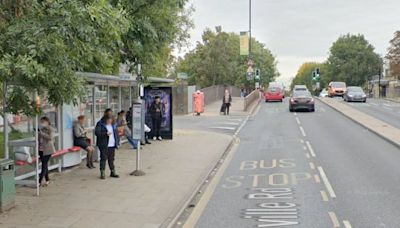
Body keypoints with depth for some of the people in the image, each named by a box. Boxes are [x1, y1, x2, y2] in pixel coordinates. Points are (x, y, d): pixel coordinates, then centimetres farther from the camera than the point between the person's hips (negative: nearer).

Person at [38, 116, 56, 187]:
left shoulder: (50, 129, -5)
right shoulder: (42, 129, 12)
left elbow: (50, 137, -21)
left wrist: (41, 133, -19)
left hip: (47, 150, -6)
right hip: (41, 149, 7)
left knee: (44, 165, -8)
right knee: (45, 165, 9)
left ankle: (39, 181, -9)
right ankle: (47, 180, 17)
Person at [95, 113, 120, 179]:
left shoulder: (113, 125, 13)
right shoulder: (100, 124, -6)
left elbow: (116, 133, 21)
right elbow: (97, 132, -17)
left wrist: (117, 141, 12)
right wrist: (106, 134, -26)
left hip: (112, 145, 6)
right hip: (104, 145, -6)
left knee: (111, 159, 12)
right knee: (103, 158, -5)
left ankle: (113, 172, 19)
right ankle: (102, 173, 0)